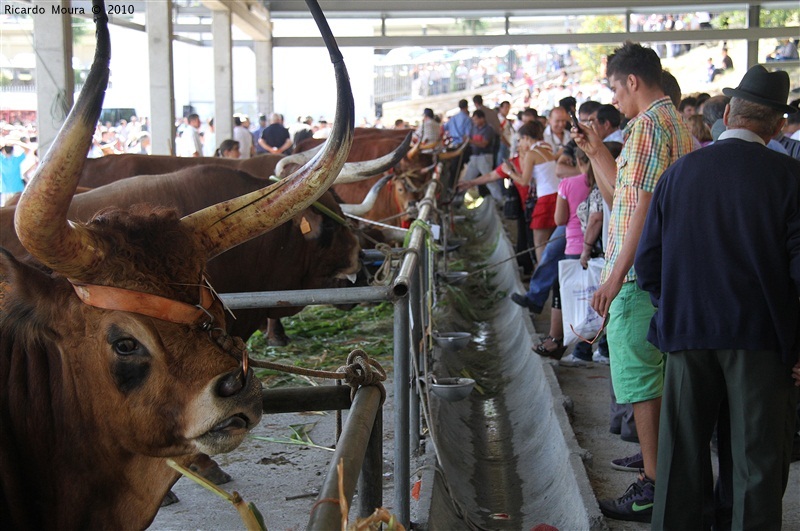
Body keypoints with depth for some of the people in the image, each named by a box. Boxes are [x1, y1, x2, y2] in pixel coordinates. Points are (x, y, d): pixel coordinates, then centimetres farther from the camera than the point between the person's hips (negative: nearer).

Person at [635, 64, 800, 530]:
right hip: (762, 336, -3)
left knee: (683, 455, 14)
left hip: (687, 333, 3)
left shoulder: (680, 171, 2)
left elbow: (648, 263, 4)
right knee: (758, 463, 6)